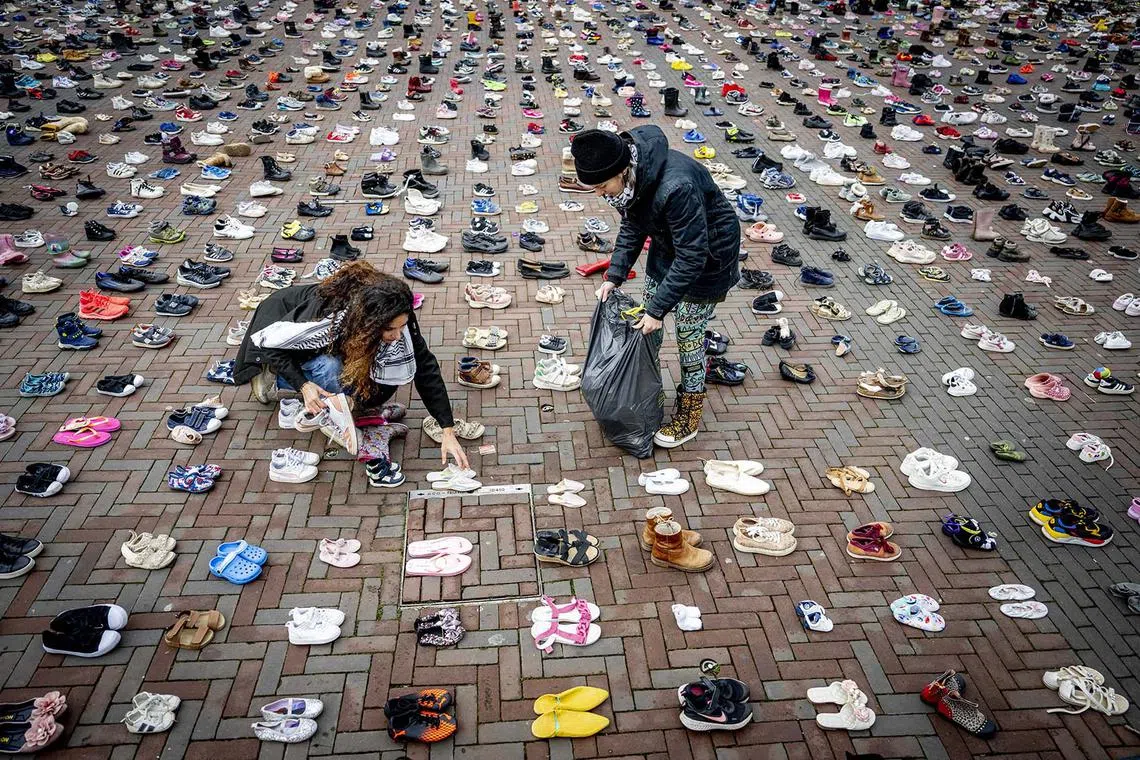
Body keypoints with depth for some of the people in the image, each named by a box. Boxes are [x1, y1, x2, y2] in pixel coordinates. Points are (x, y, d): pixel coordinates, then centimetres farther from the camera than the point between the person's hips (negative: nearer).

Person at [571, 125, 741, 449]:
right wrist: (614, 276, -7)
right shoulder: (631, 175, -15)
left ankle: (690, 413, 19)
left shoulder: (676, 187, -40)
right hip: (668, 245, 8)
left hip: (706, 255, -8)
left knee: (689, 336, 1)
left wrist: (659, 309, -28)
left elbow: (691, 257, -33)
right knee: (648, 326, 14)